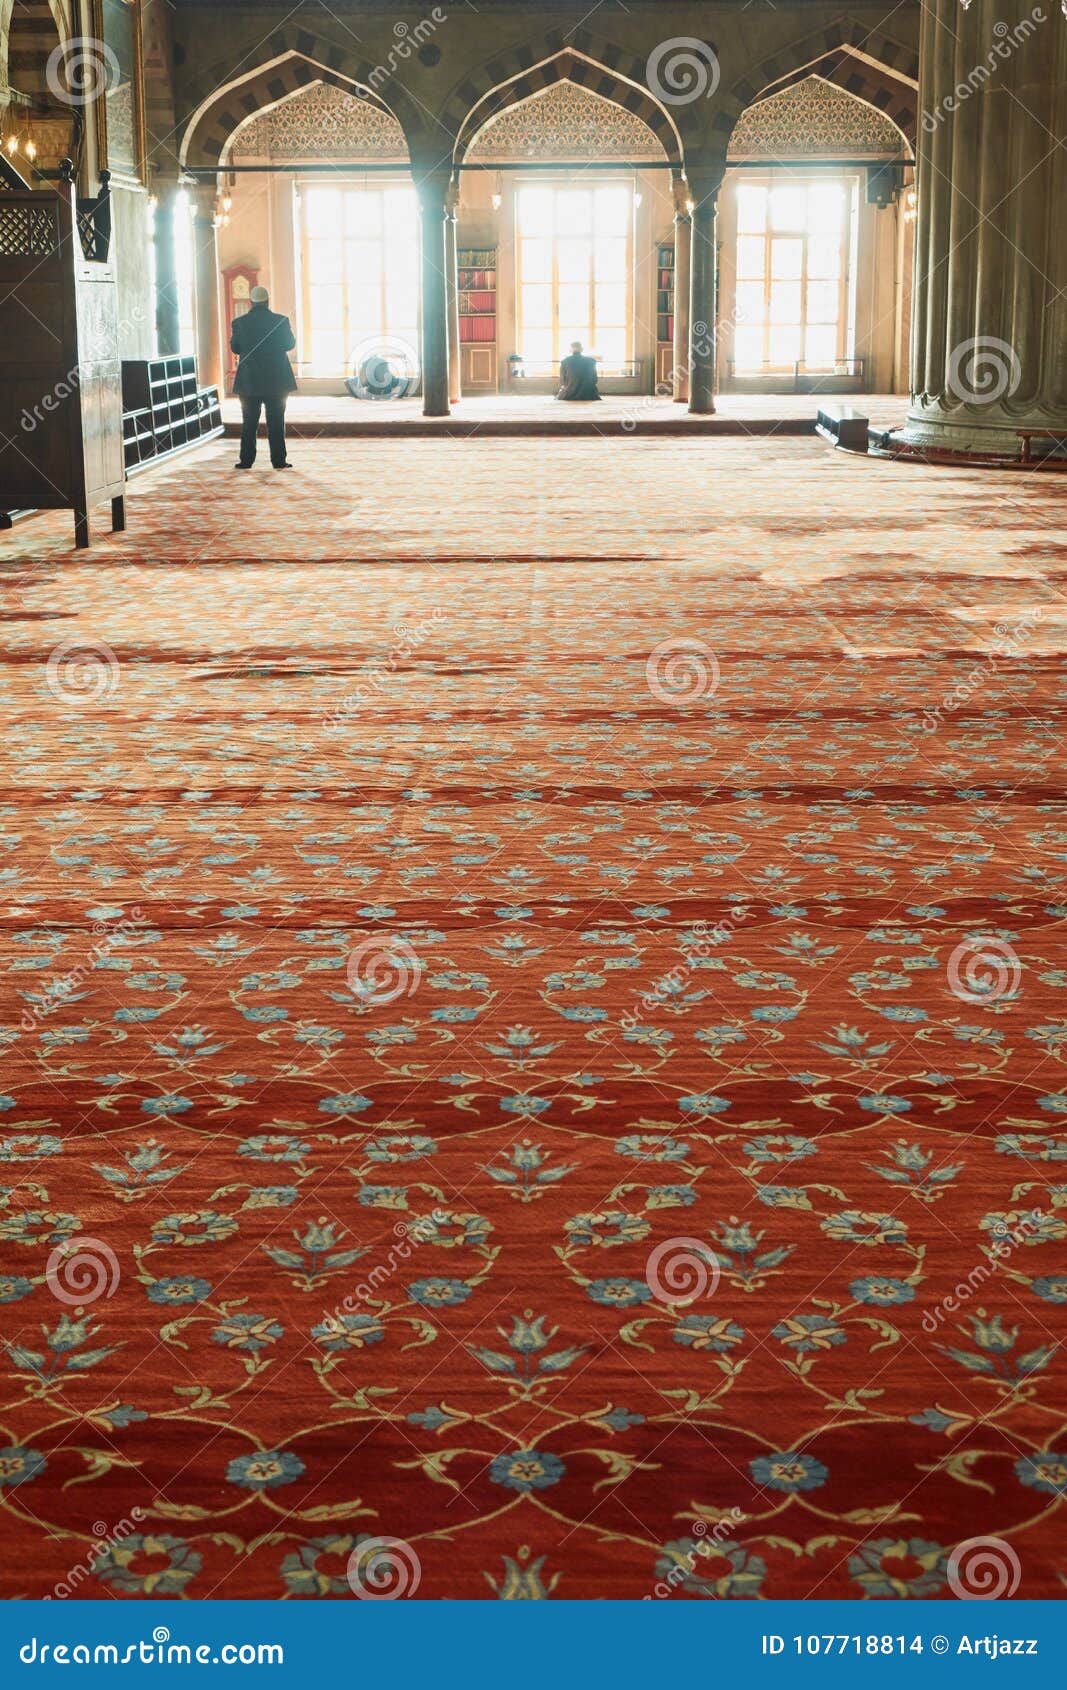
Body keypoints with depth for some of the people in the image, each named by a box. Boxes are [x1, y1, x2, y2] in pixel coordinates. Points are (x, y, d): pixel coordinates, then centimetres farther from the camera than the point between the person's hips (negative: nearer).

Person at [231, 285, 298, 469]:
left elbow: (234, 348, 5)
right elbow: (289, 344, 3)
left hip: (249, 381, 1)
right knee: (276, 421, 5)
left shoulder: (239, 323, -6)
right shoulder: (280, 321, -9)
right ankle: (279, 460, 3)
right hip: (276, 380, -1)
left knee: (249, 422, 9)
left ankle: (246, 460, 8)